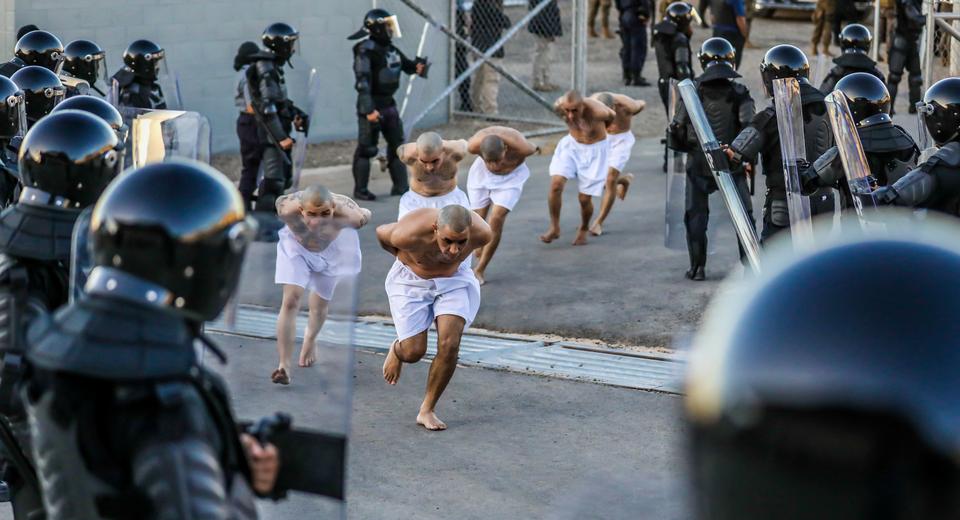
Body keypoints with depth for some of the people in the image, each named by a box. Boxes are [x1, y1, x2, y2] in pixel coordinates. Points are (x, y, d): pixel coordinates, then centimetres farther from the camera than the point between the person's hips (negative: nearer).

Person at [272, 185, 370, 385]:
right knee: (290, 301, -13)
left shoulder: (347, 214, -42)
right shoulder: (288, 209, -42)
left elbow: (365, 214, -19)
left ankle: (310, 339, 48)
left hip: (332, 249, 1)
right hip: (296, 245, -1)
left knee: (319, 305, 14)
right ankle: (284, 365, -7)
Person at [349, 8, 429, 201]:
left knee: (397, 144, 12)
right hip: (372, 104, -9)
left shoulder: (390, 49, 9)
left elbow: (407, 65, 23)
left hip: (389, 104, 9)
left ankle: (400, 186, 21)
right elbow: (363, 81, -22)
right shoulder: (366, 50, -16)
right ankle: (360, 190, 3)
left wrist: (417, 66, -2)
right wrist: (368, 110, -26)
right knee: (367, 148, -4)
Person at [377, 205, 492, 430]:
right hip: (412, 280, -2)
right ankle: (396, 350, 30)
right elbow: (381, 233, -12)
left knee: (449, 345, -15)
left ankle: (427, 410, 2)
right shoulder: (409, 234, -37)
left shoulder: (481, 233, -30)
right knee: (413, 352, -9)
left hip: (453, 279, 2)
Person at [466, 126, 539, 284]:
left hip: (512, 174, -2)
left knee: (496, 220, -16)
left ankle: (480, 270, -8)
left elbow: (533, 148, -13)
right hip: (482, 174, 2)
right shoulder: (474, 145, -34)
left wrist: (535, 148, 12)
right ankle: (480, 258, 27)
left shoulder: (520, 147, -40)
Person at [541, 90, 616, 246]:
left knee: (584, 198, -2)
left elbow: (612, 116, -9)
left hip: (594, 151, -3)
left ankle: (583, 230, 29)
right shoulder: (559, 106, -25)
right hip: (571, 145, 3)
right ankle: (554, 227, 0)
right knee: (556, 184, -18)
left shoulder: (596, 112, -34)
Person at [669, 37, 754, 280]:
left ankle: (697, 268, 7)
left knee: (696, 215, 11)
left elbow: (677, 128, -4)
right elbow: (748, 126, -14)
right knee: (743, 215, 11)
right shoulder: (739, 91, -4)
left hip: (699, 164, 0)